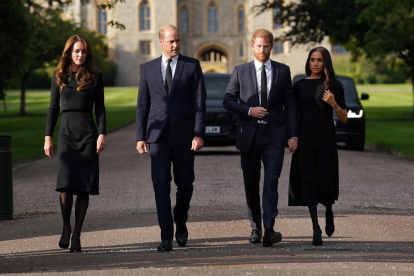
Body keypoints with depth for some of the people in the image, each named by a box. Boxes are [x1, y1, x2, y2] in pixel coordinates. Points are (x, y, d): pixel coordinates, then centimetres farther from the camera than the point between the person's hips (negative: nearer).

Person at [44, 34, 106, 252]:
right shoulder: (59, 76, 10)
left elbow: (100, 108, 6)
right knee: (66, 182, -16)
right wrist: (48, 136, 7)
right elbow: (54, 108, 12)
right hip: (67, 134, 0)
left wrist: (102, 134, -6)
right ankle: (66, 228, 3)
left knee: (84, 187, -3)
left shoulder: (95, 76, 6)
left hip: (88, 135, 0)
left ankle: (76, 234, 5)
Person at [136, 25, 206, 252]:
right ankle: (166, 237, -8)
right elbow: (142, 105, 11)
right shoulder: (148, 68, 9)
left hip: (183, 135, -1)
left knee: (185, 184, 8)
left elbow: (199, 103, -2)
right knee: (161, 184, -9)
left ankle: (180, 222, 35)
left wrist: (199, 134, -11)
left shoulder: (192, 66, 3)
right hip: (158, 135, 1)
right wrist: (140, 137, 5)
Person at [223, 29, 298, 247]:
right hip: (249, 134, 1)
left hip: (274, 134, -1)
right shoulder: (241, 72, 6)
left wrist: (294, 134, -1)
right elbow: (228, 100, 6)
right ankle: (255, 227, 19)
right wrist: (249, 110, -11)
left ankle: (269, 230, -18)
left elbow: (290, 104, 7)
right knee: (251, 184, 7)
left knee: (271, 183, -12)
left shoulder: (283, 71, 7)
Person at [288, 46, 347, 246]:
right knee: (308, 182, -3)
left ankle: (329, 212, 34)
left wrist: (334, 104, -14)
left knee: (325, 181, 0)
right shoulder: (300, 85, 6)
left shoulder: (334, 86, 3)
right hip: (305, 138, 1)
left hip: (326, 139, -1)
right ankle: (316, 229, 5)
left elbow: (343, 119, 3)